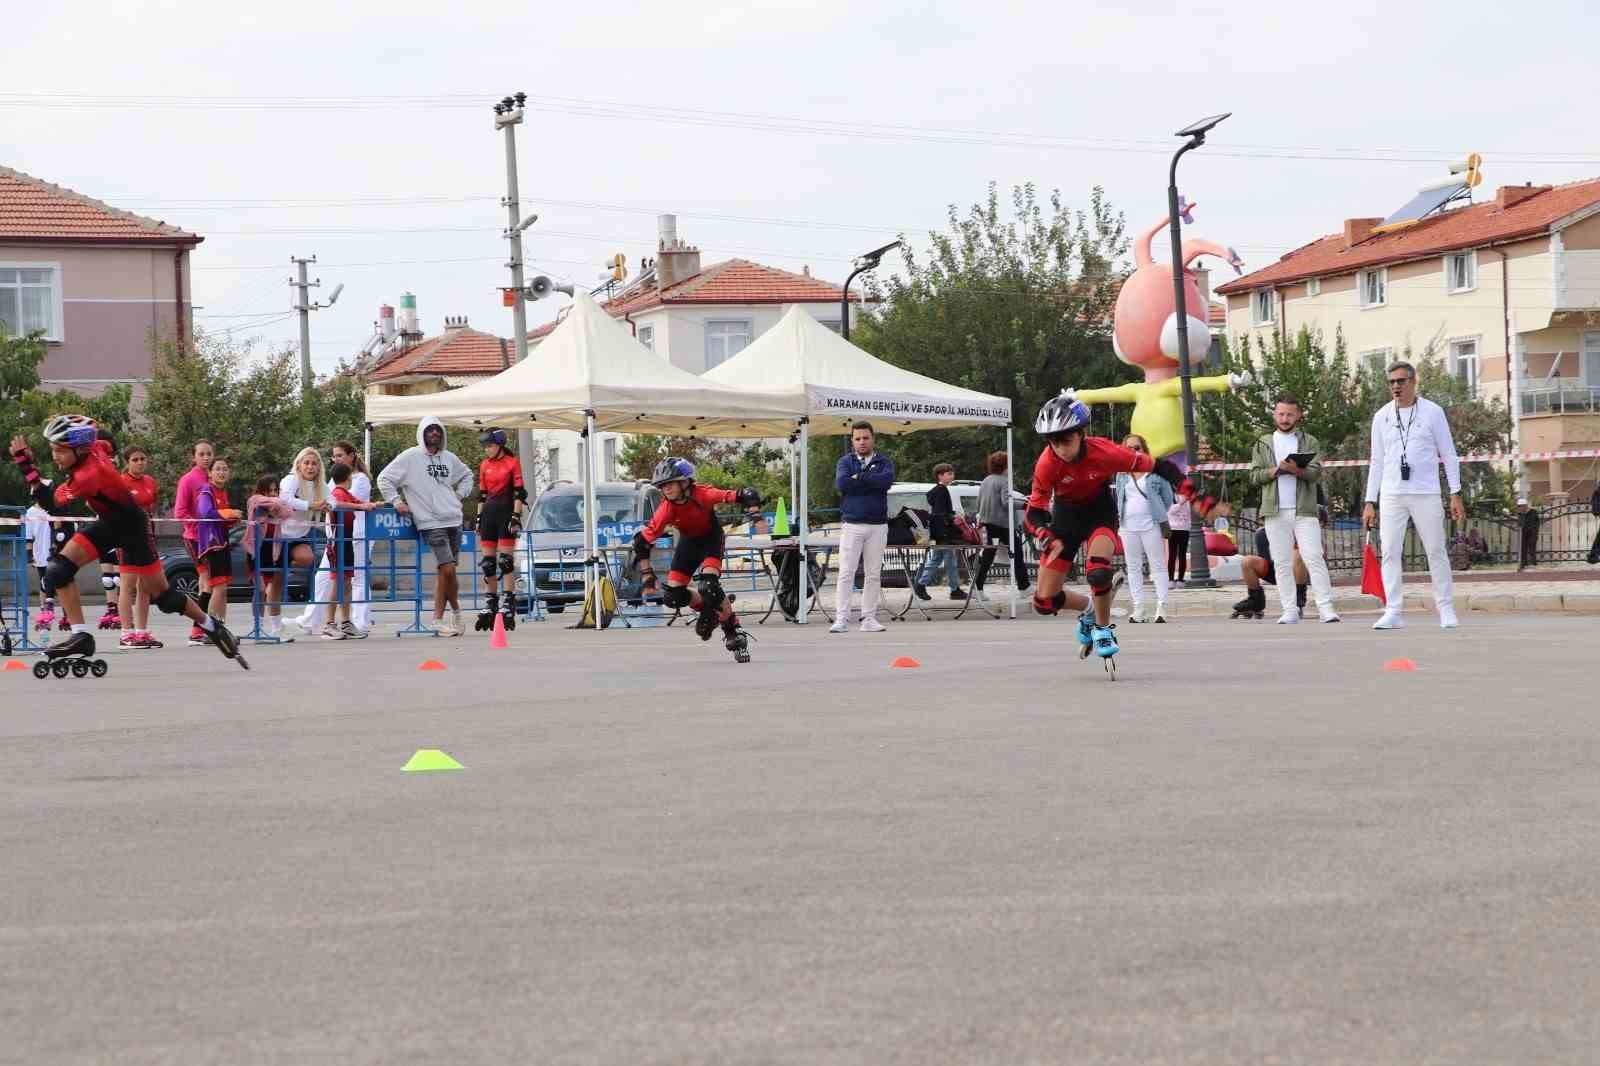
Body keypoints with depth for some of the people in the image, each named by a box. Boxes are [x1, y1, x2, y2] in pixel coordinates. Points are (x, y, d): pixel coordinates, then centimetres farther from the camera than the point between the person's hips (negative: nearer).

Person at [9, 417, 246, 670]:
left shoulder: (91, 473, -35)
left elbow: (49, 501, -36)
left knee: (163, 596, 1)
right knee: (58, 569, -11)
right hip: (108, 524, 8)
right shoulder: (94, 447, -13)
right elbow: (106, 445, 12)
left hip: (133, 528, -8)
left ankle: (212, 627, 25)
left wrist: (25, 466, -43)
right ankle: (81, 636, -9)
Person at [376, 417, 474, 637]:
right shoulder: (410, 457, -2)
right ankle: (456, 610, 3)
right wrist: (396, 501, -7)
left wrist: (460, 494, 17)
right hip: (430, 522, -5)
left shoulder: (449, 458, 14)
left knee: (443, 571, 6)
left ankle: (438, 618, 12)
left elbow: (466, 474, 32)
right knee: (448, 569, -15)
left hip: (453, 520, 5)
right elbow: (384, 479, 1)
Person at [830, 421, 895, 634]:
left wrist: (859, 477, -11)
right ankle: (841, 619, -9)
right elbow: (842, 483, -12)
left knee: (874, 574, 4)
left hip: (878, 526, 2)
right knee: (846, 573, -8)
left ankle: (869, 618, 10)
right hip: (851, 524, -2)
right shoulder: (845, 461, 8)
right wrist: (872, 482, -9)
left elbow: (887, 479, -13)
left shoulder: (884, 462, 9)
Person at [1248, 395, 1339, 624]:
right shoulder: (1263, 444, 16)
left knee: (1314, 558, -11)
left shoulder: (1310, 442, 11)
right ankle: (1289, 611, 3)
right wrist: (1277, 470, -9)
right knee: (1281, 563, 1)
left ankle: (1326, 608, -13)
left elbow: (1315, 473, -3)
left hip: (1304, 511, -2)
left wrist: (1296, 470, -22)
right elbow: (1255, 476, 6)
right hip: (1275, 512, 2)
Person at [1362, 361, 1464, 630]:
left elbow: (1448, 454, 5)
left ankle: (1446, 610, 6)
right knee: (1389, 552, -5)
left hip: (1426, 494, -2)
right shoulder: (1382, 416, 11)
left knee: (1436, 552, -1)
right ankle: (1393, 612, -4)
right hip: (1392, 496, 2)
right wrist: (1370, 502, 8)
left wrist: (1455, 494, -3)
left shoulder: (1432, 412, 4)